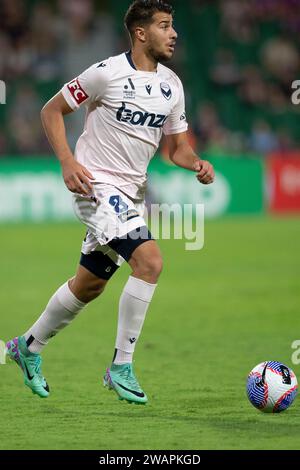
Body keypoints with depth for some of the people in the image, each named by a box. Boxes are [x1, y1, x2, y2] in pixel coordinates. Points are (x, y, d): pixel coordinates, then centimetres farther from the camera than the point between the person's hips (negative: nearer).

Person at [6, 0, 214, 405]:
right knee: (150, 261, -24)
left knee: (90, 285, 17)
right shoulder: (108, 72, -12)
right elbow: (51, 110, -4)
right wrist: (68, 162, -16)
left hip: (131, 195, 8)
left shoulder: (171, 85, 8)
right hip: (97, 185, -8)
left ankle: (29, 347, 38)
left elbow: (178, 147, 15)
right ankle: (121, 367, -15)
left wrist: (197, 164, -7)